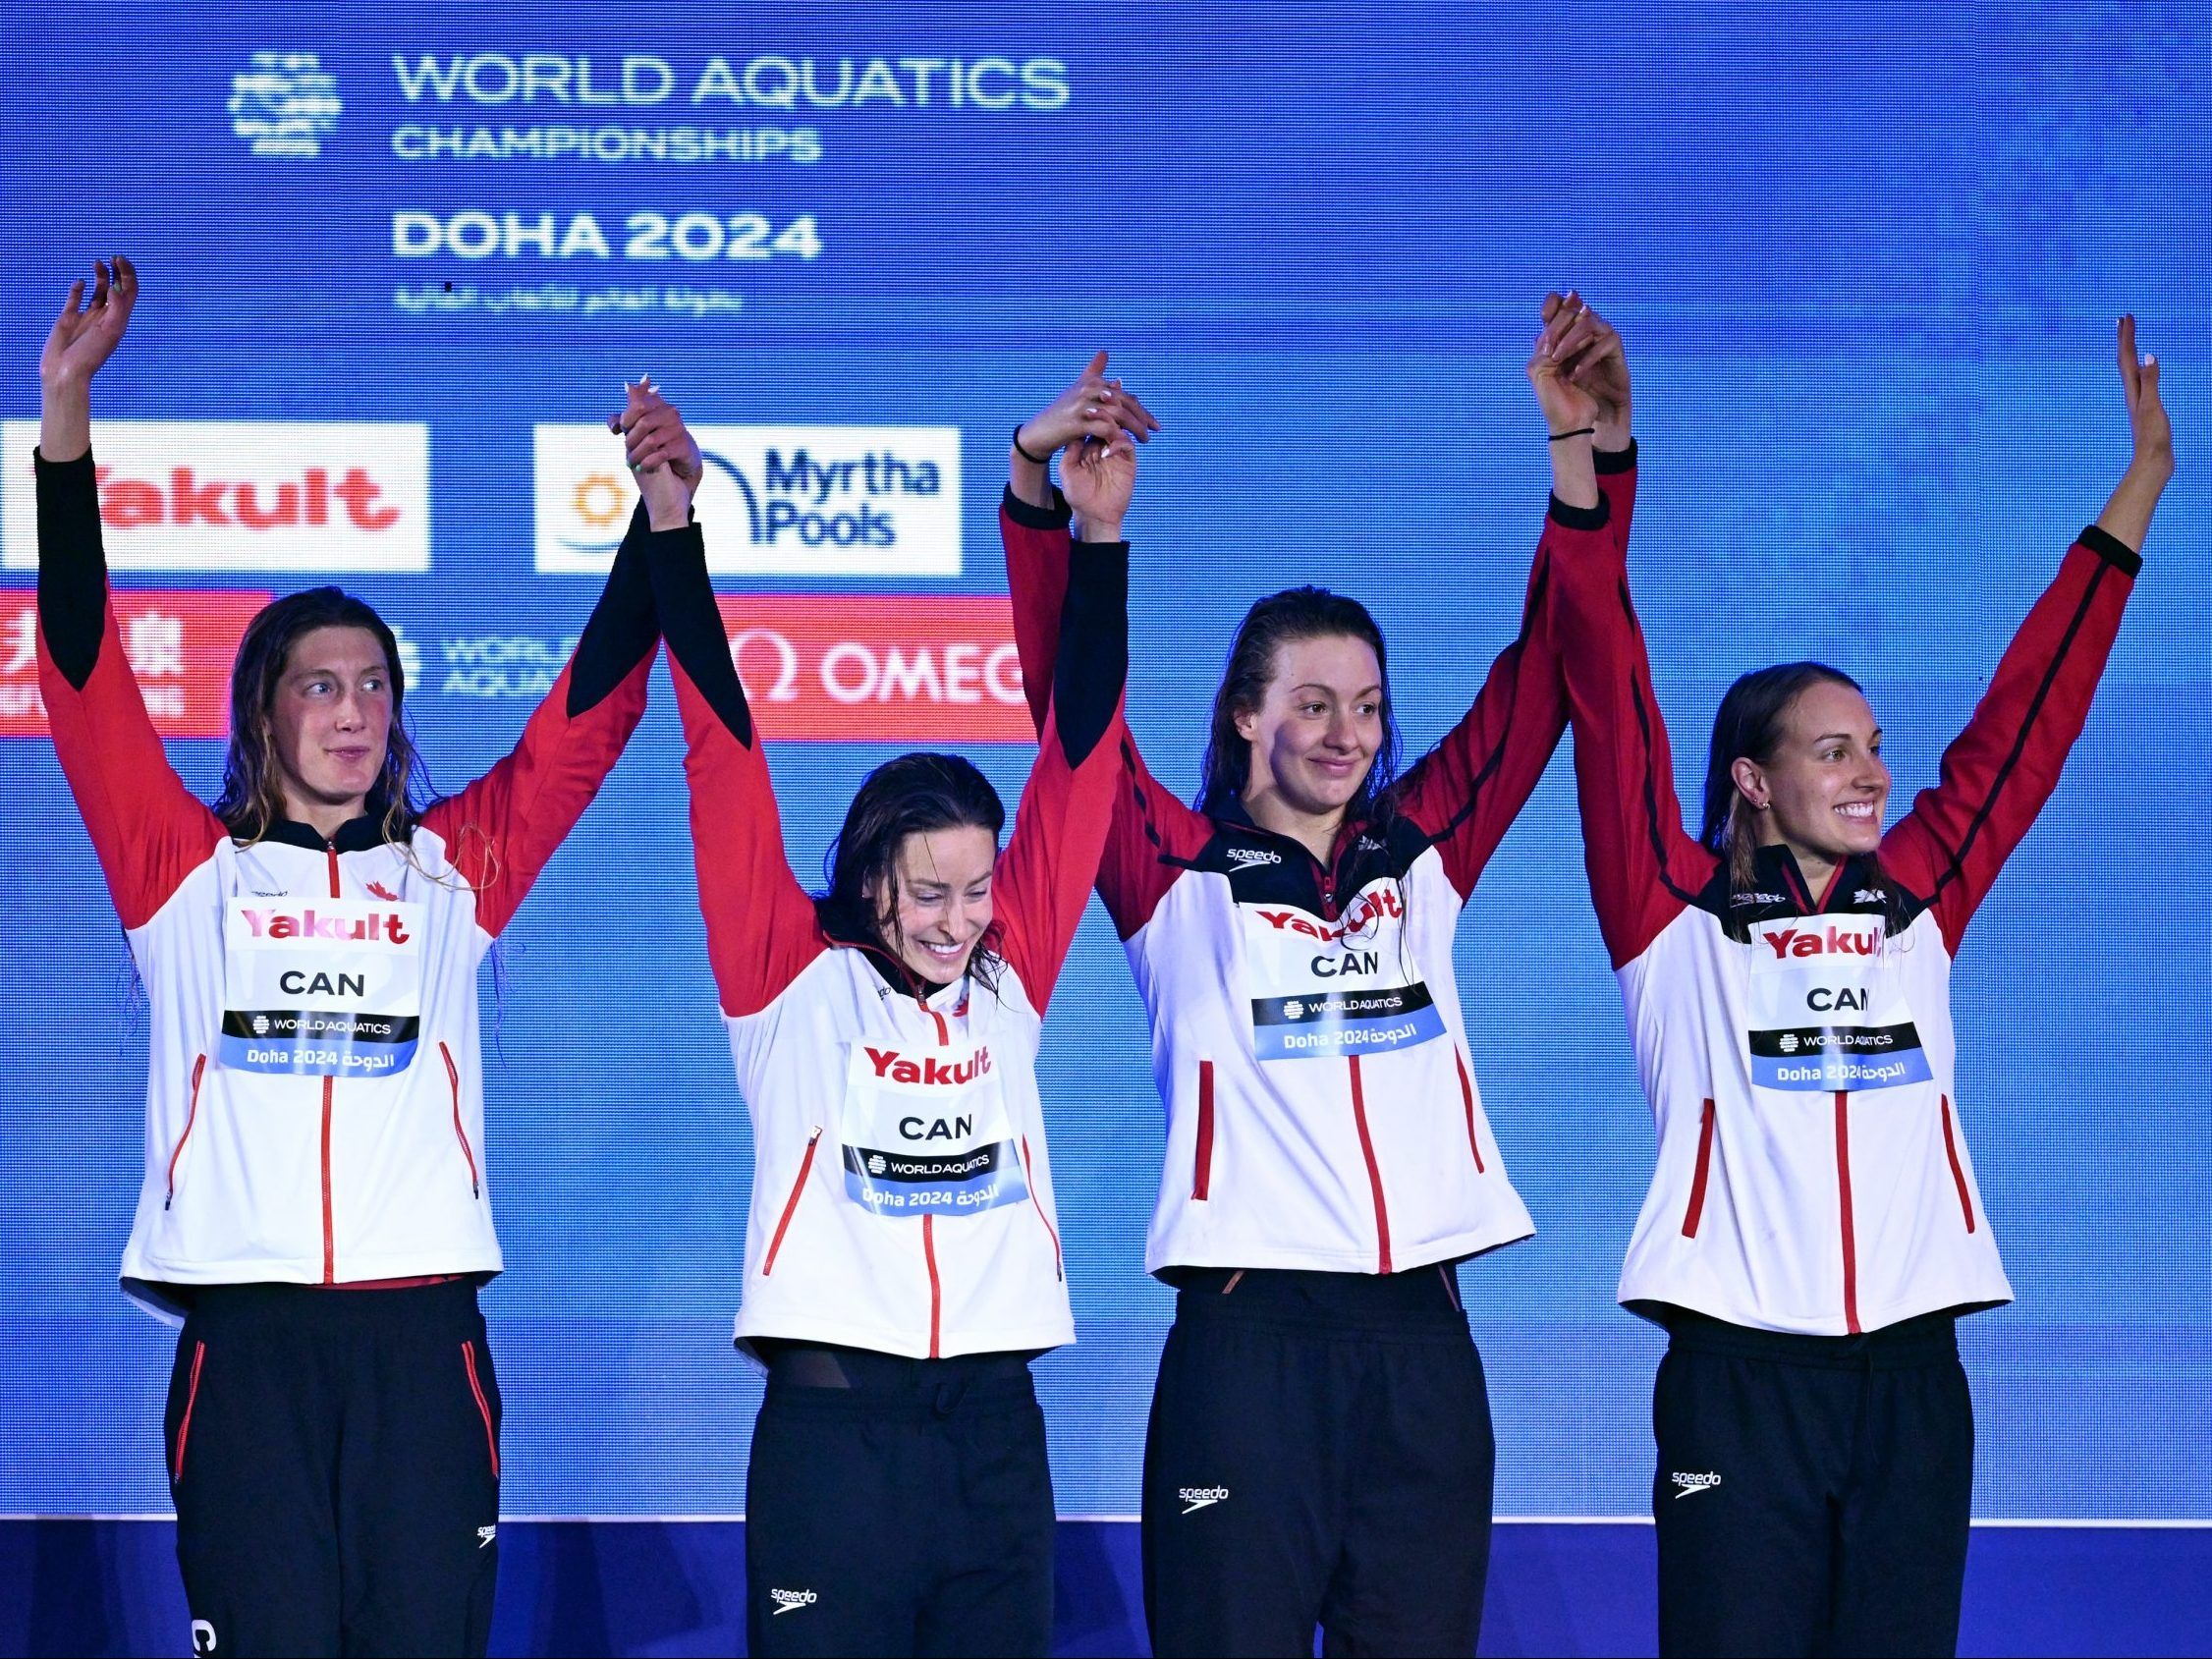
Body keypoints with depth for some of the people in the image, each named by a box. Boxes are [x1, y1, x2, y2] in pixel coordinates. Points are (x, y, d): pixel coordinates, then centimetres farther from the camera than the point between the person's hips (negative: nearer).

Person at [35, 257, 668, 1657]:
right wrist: (66, 417, -7)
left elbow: (592, 715, 8)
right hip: (246, 1336, -1)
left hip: (422, 1334, 1)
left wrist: (660, 526, -4)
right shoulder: (187, 871, 9)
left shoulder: (453, 869, 13)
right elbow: (84, 674, 2)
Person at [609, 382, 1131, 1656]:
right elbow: (725, 750, -4)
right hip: (833, 1422, -4)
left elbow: (1082, 751, 6)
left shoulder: (1011, 981, 9)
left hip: (994, 1429, 4)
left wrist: (1099, 536, -1)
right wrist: (674, 528, -9)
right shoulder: (795, 983, 1)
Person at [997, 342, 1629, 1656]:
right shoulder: (1184, 878, 4)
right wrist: (1046, 506, -23)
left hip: (1420, 1331, 4)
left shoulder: (1423, 856, 13)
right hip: (1250, 1333, -4)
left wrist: (1589, 451, -4)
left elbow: (1545, 674, 8)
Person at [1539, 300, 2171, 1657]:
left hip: (1910, 1374, 4)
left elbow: (2027, 716, 14)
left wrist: (2138, 491, 14)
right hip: (1743, 1375, -4)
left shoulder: (1918, 908, 12)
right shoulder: (1680, 921, 3)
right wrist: (1582, 462, -13)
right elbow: (1614, 710, -5)